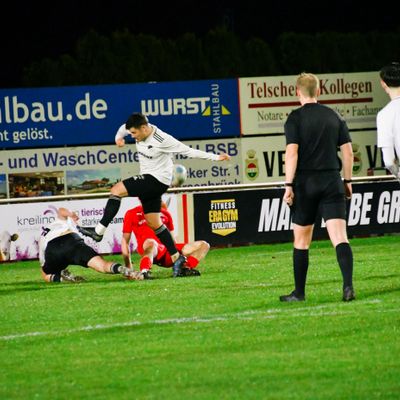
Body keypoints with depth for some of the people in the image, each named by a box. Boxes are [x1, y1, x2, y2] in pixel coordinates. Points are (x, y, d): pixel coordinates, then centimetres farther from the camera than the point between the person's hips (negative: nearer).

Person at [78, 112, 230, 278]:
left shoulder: (162, 140, -21)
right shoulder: (141, 130, 1)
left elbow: (188, 151, -15)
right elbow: (123, 128, 24)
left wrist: (215, 157, -15)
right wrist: (119, 137, 4)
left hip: (158, 180, -9)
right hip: (149, 182, 9)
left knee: (117, 189, -18)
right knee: (154, 223, 9)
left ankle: (99, 232, -18)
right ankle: (176, 257, 13)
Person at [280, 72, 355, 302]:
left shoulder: (295, 118, -4)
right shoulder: (335, 116, 8)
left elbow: (292, 152, -12)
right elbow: (348, 151, 8)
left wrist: (289, 185, -9)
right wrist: (347, 181, 17)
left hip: (305, 182, -2)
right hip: (332, 182, 2)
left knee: (301, 240, 10)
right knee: (340, 237, -5)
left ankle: (299, 293, 15)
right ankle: (348, 286, -23)